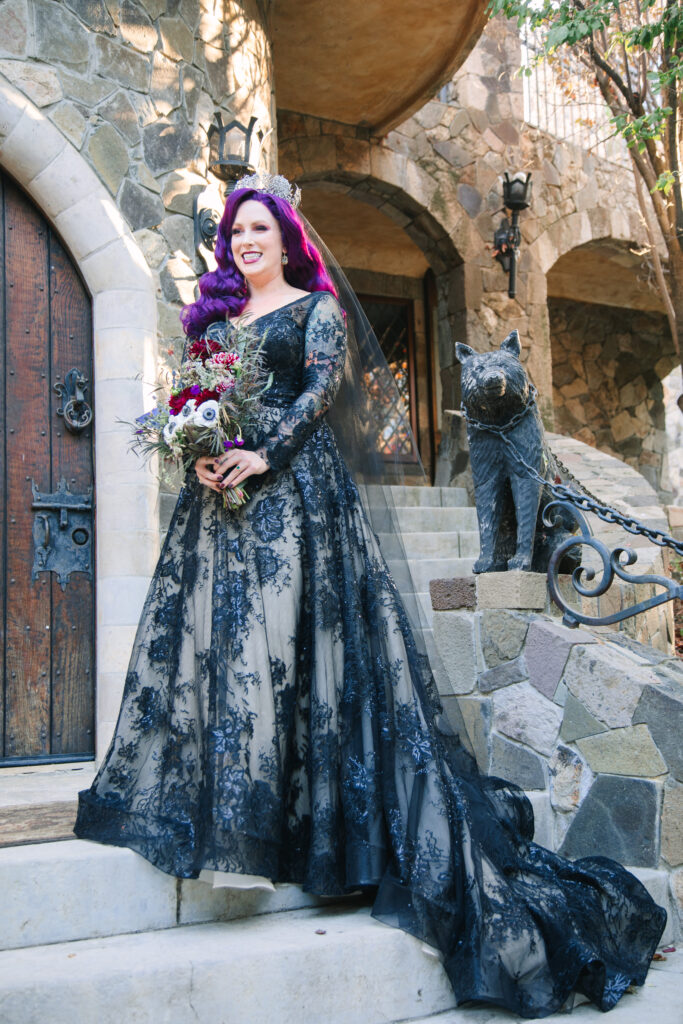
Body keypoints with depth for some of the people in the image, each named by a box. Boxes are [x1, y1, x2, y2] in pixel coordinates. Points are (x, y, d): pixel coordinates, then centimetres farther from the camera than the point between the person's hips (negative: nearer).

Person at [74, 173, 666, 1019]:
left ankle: (280, 815, -5)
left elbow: (322, 387, -5)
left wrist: (267, 451, -18)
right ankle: (221, 799, 9)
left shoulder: (316, 305, 7)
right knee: (212, 629, 1)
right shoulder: (215, 311, 22)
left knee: (284, 630, -10)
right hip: (218, 490, 6)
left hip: (292, 486, -5)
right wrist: (197, 449, -5)